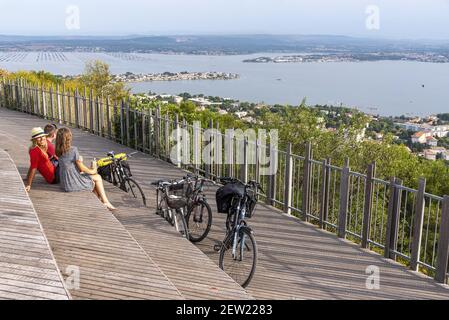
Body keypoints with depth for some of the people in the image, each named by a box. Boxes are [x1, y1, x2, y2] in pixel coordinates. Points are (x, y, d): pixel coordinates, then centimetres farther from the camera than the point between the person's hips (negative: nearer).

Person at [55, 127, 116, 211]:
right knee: (97, 178, 14)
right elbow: (81, 168, -12)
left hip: (64, 184, 8)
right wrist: (92, 171, 4)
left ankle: (100, 201, 27)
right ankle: (105, 202, 22)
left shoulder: (59, 152, 2)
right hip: (73, 184, -8)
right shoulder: (73, 150, -20)